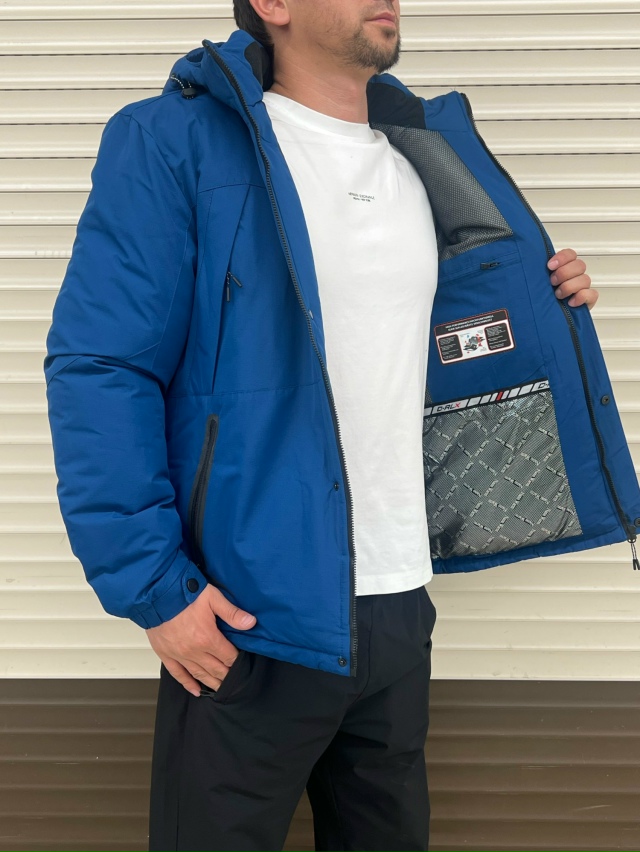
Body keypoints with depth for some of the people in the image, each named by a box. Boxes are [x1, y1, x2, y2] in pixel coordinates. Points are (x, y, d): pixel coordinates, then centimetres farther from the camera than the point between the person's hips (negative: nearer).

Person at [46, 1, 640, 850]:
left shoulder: (426, 160, 10)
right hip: (252, 616, -6)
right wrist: (151, 583, -18)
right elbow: (101, 369, -14)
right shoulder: (175, 142, -10)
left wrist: (549, 305, 5)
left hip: (401, 607, 6)